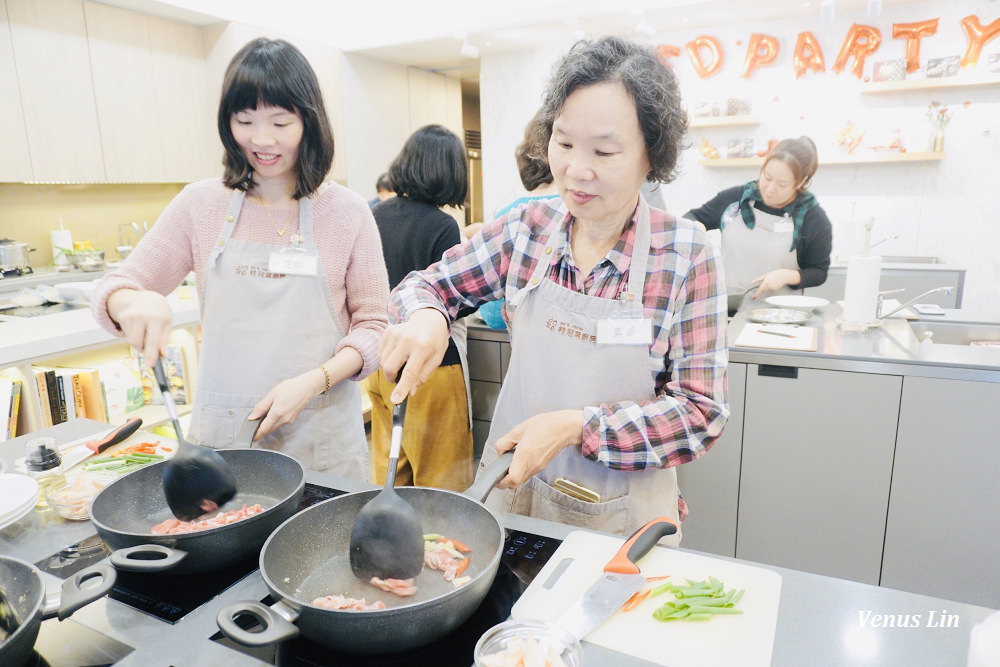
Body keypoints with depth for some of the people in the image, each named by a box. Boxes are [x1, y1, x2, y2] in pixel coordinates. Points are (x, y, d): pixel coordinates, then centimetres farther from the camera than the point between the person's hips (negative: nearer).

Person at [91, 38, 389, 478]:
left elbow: (373, 325, -1)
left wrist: (314, 381, -17)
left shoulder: (346, 211, -2)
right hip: (221, 433, 2)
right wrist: (133, 302, -17)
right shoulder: (201, 205, 3)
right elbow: (113, 290, 7)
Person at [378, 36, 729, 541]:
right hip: (512, 492, 3)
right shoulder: (526, 229, -6)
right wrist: (425, 316, -20)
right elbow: (428, 284, 3)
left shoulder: (686, 253, -14)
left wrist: (577, 426, -25)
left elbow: (701, 412, -14)